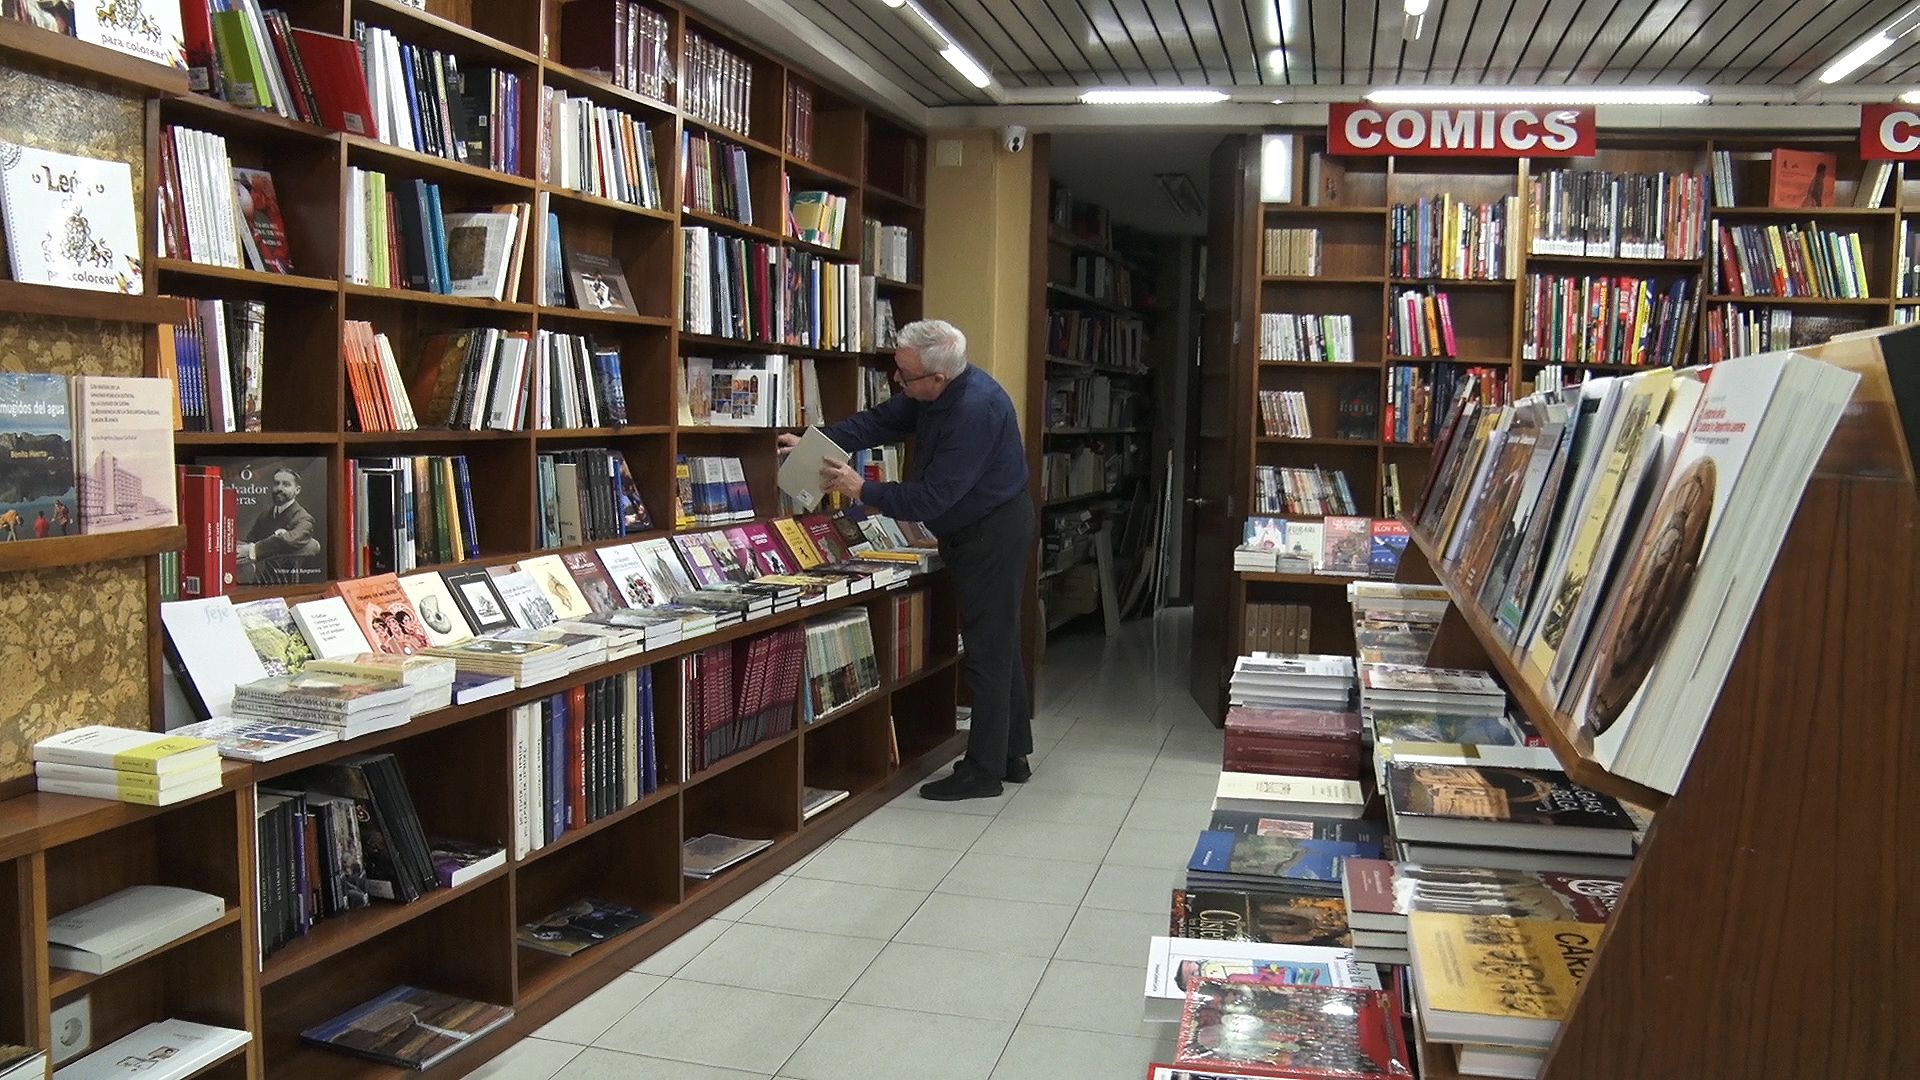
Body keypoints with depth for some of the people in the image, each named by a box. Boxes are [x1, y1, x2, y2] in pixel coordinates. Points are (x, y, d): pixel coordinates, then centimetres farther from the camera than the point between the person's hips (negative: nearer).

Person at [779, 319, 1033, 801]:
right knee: (998, 646, 16)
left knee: (989, 650, -3)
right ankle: (1012, 756, 28)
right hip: (975, 531, 10)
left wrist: (862, 490, -20)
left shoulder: (975, 410, -30)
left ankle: (985, 771, 7)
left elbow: (931, 498, -29)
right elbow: (878, 421, 9)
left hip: (995, 534, -10)